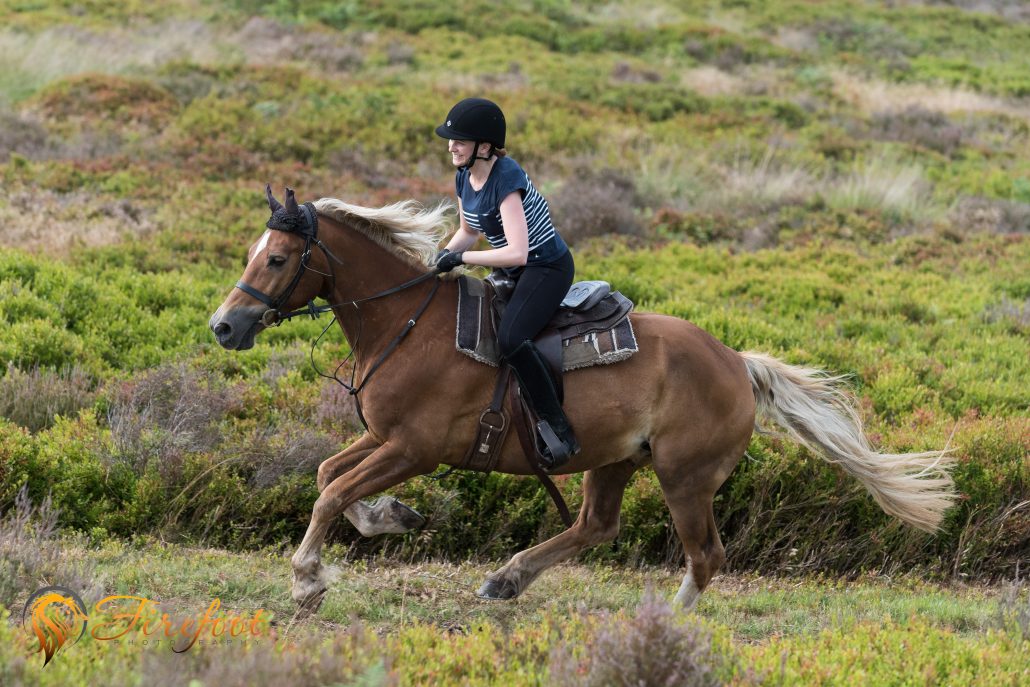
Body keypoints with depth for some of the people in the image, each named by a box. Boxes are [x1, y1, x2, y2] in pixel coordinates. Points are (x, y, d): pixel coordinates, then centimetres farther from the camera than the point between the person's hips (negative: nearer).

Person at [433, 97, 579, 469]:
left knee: (510, 338, -32)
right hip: (514, 272, 10)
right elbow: (468, 232, 19)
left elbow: (517, 252, -33)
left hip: (548, 267, -10)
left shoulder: (505, 179, -26)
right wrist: (442, 256, 1)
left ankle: (557, 428, -24)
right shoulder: (464, 177, 2)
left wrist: (461, 258, -28)